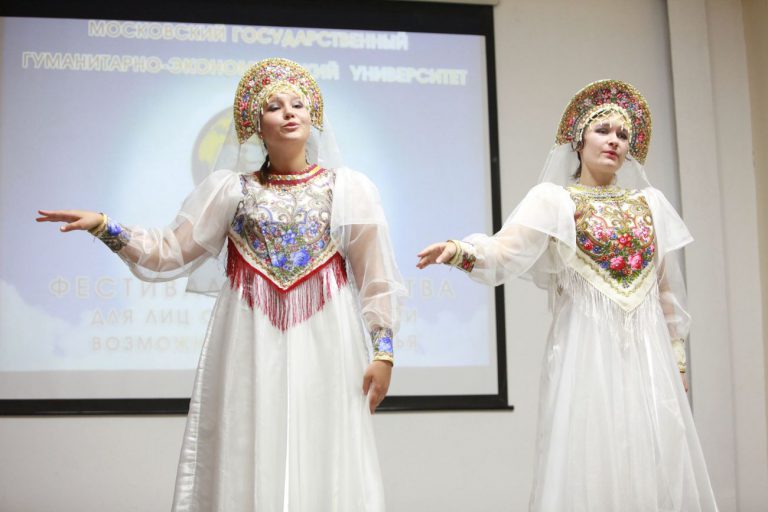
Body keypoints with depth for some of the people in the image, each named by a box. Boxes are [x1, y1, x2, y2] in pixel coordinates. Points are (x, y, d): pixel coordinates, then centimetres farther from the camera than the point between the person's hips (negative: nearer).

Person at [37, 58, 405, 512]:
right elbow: (171, 252, 7)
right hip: (251, 346, 1)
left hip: (323, 344, 0)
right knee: (247, 463, 1)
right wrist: (102, 226, -4)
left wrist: (384, 350, -2)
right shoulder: (230, 188, 9)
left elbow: (375, 275, 5)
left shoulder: (350, 188, 7)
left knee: (324, 468, 0)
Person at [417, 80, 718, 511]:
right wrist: (460, 250, -35)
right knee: (593, 465, -6)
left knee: (656, 464, 2)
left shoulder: (650, 202, 14)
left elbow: (668, 290, 17)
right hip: (587, 348, -4)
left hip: (647, 350, 4)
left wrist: (677, 356, 14)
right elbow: (505, 252, -15)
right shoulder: (554, 200, 1)